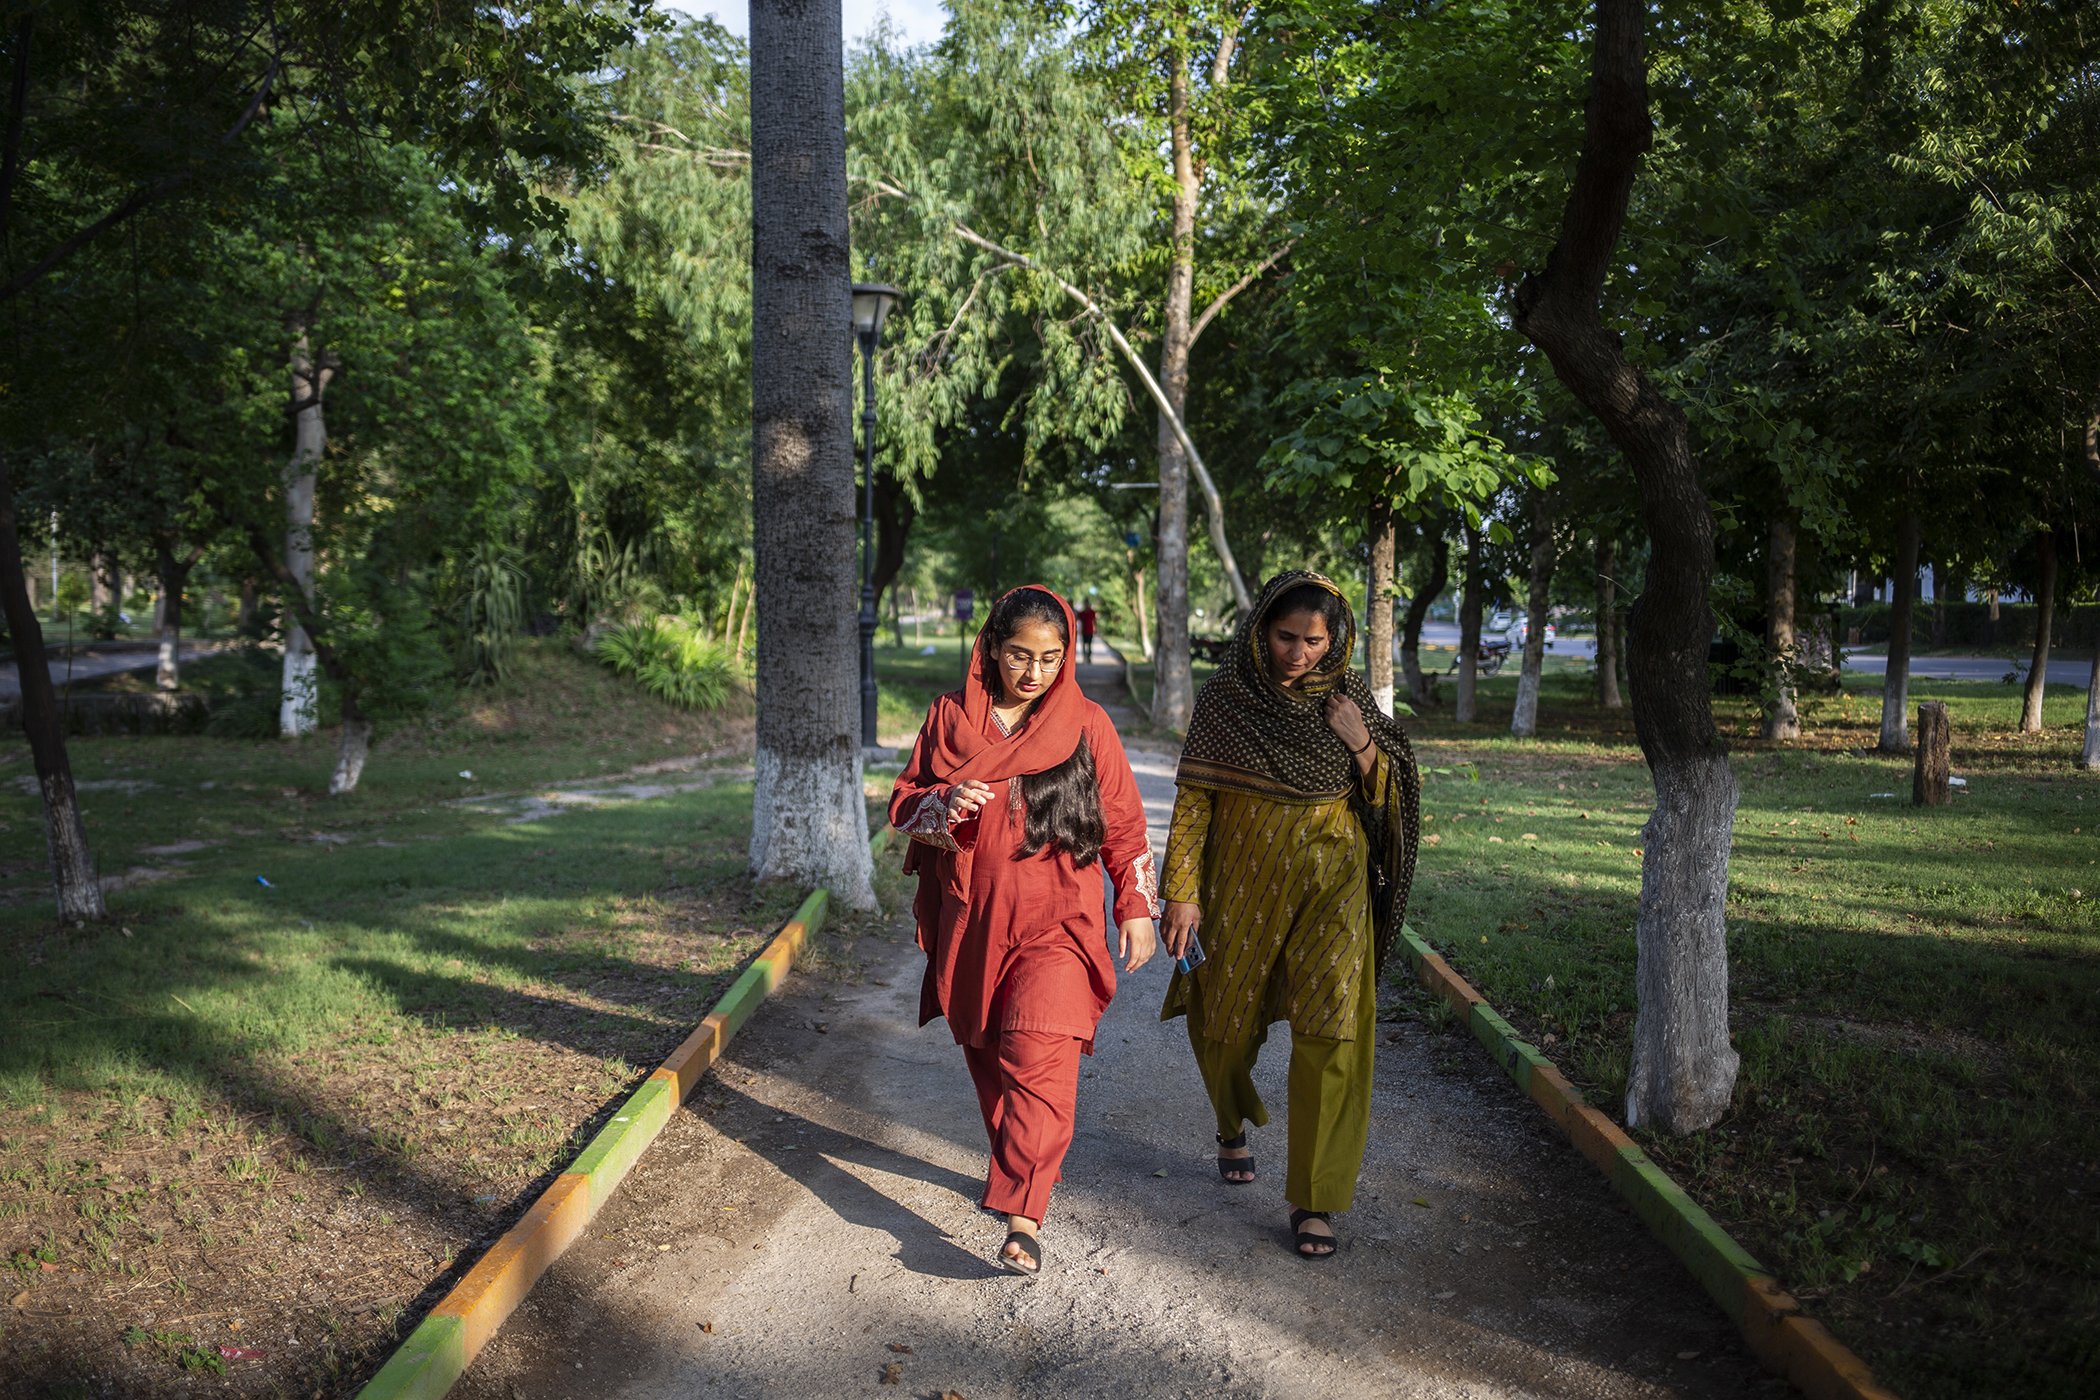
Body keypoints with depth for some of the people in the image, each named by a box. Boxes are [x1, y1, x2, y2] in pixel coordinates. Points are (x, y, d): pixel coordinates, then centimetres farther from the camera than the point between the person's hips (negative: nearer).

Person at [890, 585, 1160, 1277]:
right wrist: (947, 803, -15)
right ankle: (1017, 1170, 33)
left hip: (1057, 921, -3)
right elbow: (904, 803, 7)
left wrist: (1137, 910, 3)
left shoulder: (1086, 724, 0)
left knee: (1038, 1057, -16)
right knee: (988, 1056, 12)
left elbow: (1124, 823, 5)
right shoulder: (950, 715, 3)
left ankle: (1023, 1217, -15)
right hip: (972, 921, 3)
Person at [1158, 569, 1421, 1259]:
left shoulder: (1350, 697, 0)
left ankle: (1314, 1199, 1)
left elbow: (1387, 799, 4)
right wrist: (1182, 891, -9)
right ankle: (1233, 1125, 47)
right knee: (1226, 1021, 14)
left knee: (1331, 1031, -10)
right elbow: (1192, 796, -4)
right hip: (1243, 882, 0)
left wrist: (1361, 745, -15)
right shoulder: (1227, 695, -5)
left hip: (1331, 881, 0)